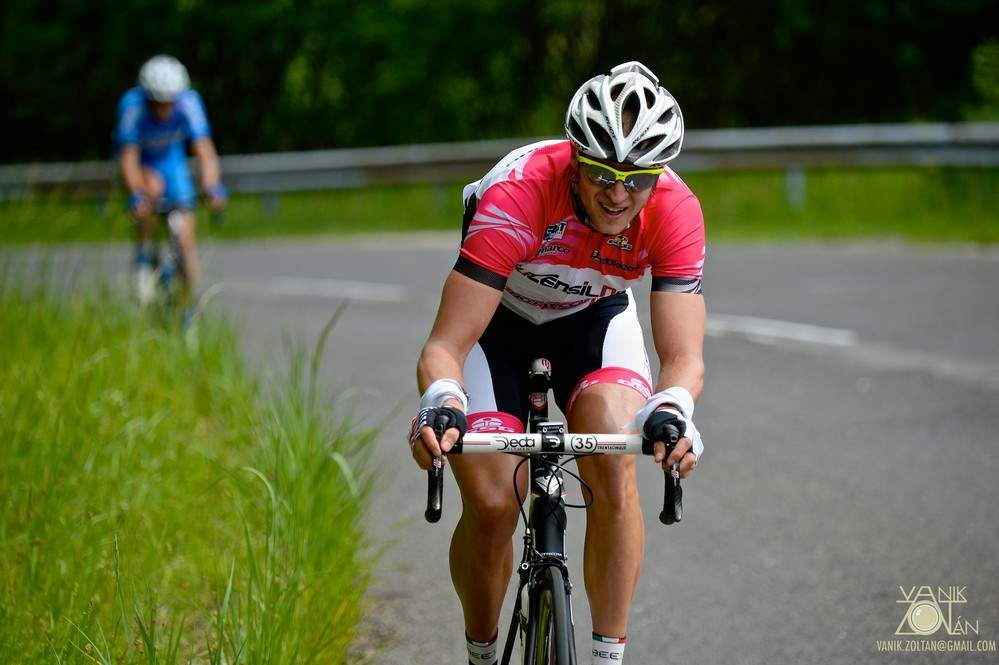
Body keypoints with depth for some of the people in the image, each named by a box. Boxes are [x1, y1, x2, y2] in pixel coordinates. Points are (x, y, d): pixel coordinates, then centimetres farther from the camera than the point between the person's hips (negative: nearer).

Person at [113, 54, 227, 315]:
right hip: (140, 163, -2)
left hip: (171, 160, 2)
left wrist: (212, 188, -51)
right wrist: (137, 193, -52)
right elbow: (128, 157, -36)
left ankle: (185, 312, 4)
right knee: (153, 186, -37)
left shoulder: (188, 102, -29)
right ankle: (144, 259, -16)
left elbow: (204, 149, -35)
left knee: (186, 239, -8)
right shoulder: (132, 105, -33)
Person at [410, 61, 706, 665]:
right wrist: (442, 403, -59)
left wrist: (672, 410, -56)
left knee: (614, 470, -25)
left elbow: (685, 355, -33)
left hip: (594, 319, 2)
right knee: (491, 504, -16)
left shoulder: (675, 211, -30)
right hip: (497, 320, -2)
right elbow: (446, 347, -38)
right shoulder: (517, 194, -38)